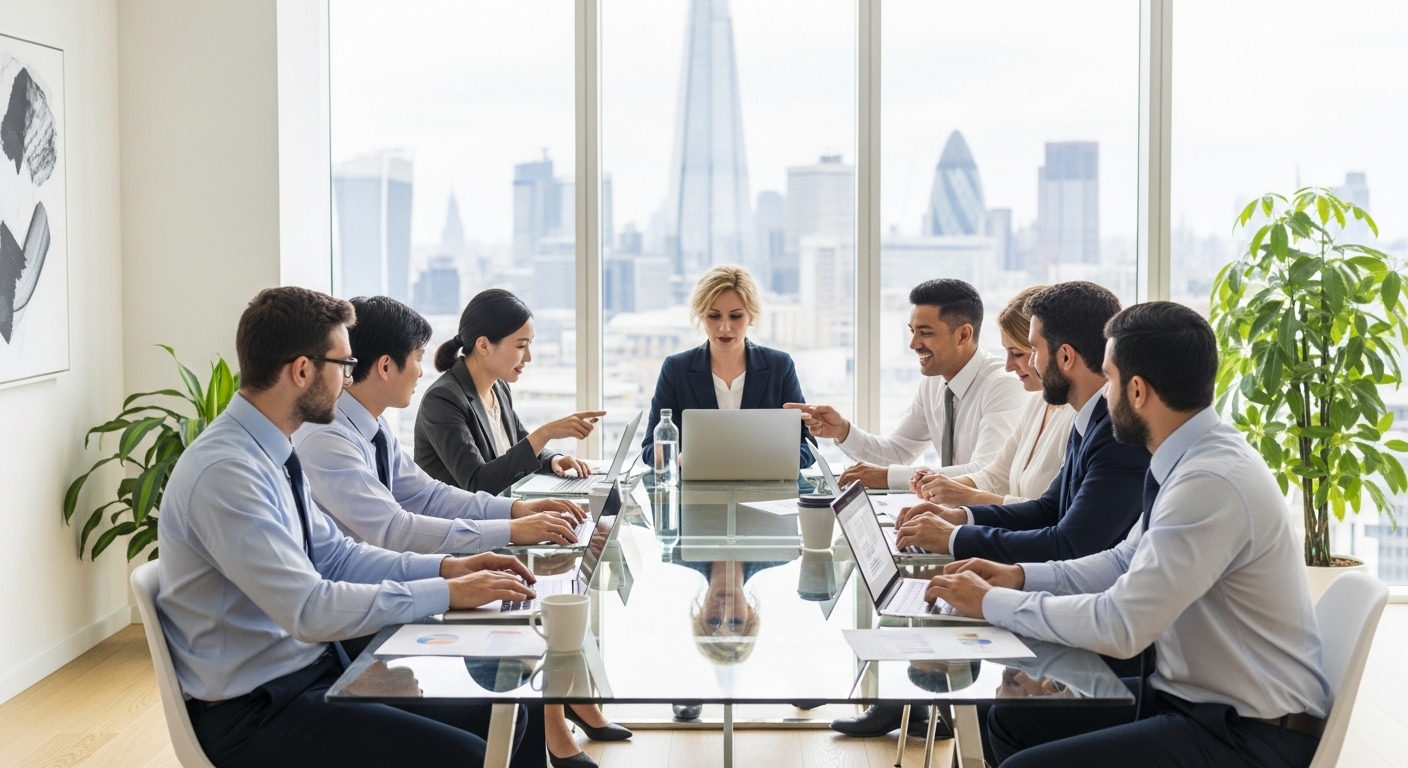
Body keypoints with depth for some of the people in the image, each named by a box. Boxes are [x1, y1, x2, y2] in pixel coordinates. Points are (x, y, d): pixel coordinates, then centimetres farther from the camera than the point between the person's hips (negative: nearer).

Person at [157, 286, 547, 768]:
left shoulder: (272, 454, 6)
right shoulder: (224, 473, -24)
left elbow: (335, 555, 13)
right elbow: (310, 610, -27)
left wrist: (446, 567, 0)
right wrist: (448, 593, -21)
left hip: (317, 667, 9)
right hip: (255, 711, -9)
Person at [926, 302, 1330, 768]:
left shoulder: (1212, 483, -26)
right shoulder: (1193, 459, 3)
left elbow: (1118, 627, -26)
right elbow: (1128, 562, 18)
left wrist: (991, 602, -14)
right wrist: (1021, 576, 6)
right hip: (1192, 694, 9)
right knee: (1012, 721, 9)